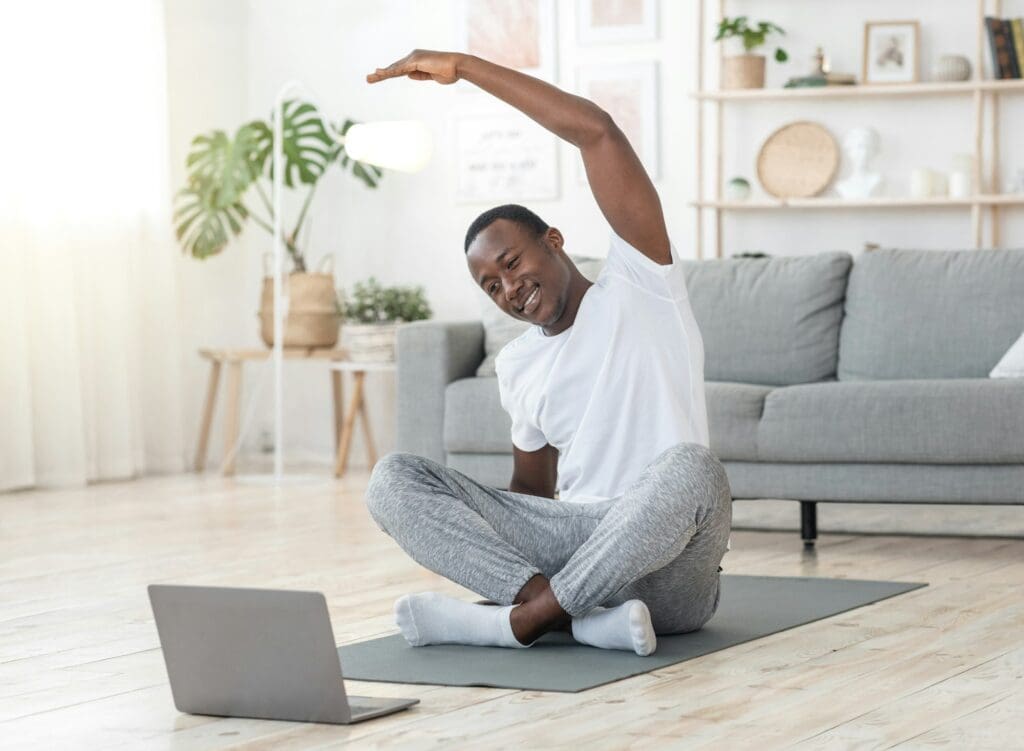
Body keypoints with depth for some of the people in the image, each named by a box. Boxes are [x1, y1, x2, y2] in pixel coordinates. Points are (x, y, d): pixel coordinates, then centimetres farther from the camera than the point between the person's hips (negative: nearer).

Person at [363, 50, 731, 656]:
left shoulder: (638, 289, 2)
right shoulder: (518, 366, 20)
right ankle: (585, 614, -30)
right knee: (395, 478, -12)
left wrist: (463, 67, -6)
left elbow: (596, 131, -8)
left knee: (690, 469, -39)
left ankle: (518, 618, -29)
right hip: (570, 539, 5)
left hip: (665, 570, -5)